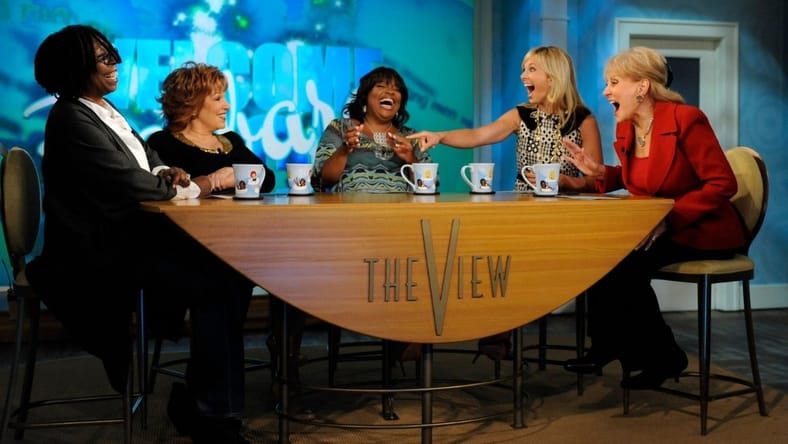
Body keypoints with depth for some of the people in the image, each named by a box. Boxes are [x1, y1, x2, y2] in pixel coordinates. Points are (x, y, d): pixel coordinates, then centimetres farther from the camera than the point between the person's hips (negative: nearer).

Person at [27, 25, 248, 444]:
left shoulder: (103, 108, 14)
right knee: (215, 283, -19)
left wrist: (169, 172, -2)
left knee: (224, 265, -7)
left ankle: (209, 390, 0)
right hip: (99, 251, -9)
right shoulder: (71, 120, -15)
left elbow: (144, 161, 21)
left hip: (126, 234, 9)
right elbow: (130, 182, -19)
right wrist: (190, 189, -6)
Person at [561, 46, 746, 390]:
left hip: (701, 232, -7)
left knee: (624, 265, -26)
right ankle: (607, 347, 0)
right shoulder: (625, 128, 5)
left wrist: (669, 215, -27)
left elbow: (723, 184, -20)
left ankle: (663, 357, -5)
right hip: (654, 228, 7)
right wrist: (599, 172, 0)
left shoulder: (686, 119, -18)